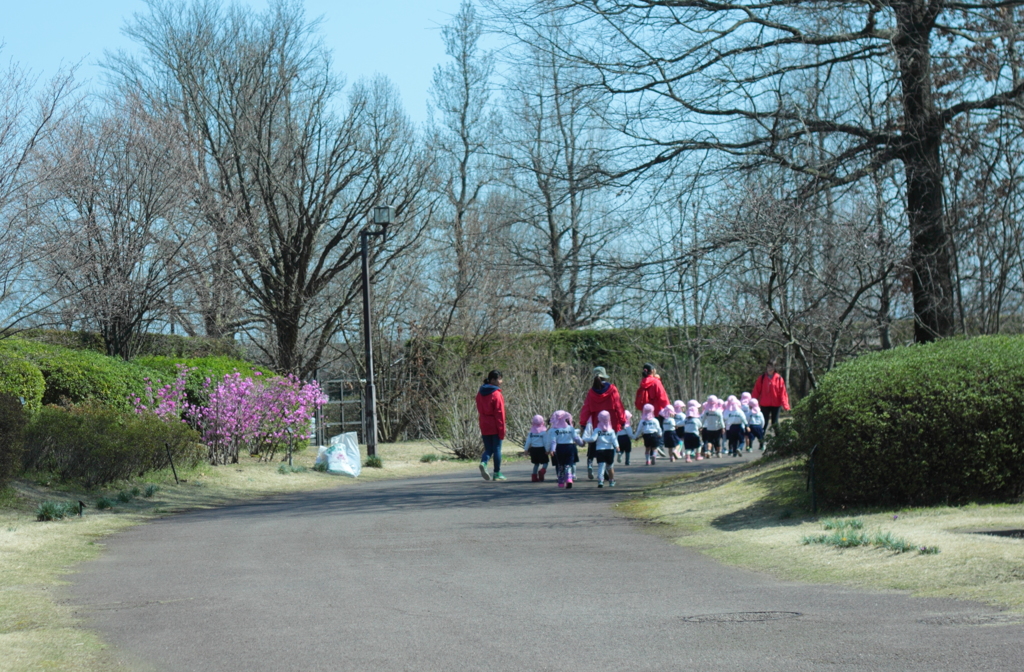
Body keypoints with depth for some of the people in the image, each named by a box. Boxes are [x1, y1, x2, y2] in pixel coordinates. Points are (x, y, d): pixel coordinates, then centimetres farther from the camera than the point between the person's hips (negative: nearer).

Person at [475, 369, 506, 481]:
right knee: (497, 449, 4)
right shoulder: (496, 394, -13)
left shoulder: (480, 394, 8)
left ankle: (483, 463, -17)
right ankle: (497, 474, 7)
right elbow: (499, 413, -14)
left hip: (484, 427, 5)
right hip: (495, 427, -5)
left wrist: (481, 427, 16)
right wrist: (502, 430, -11)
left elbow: (480, 411, 12)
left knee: (488, 449, 12)